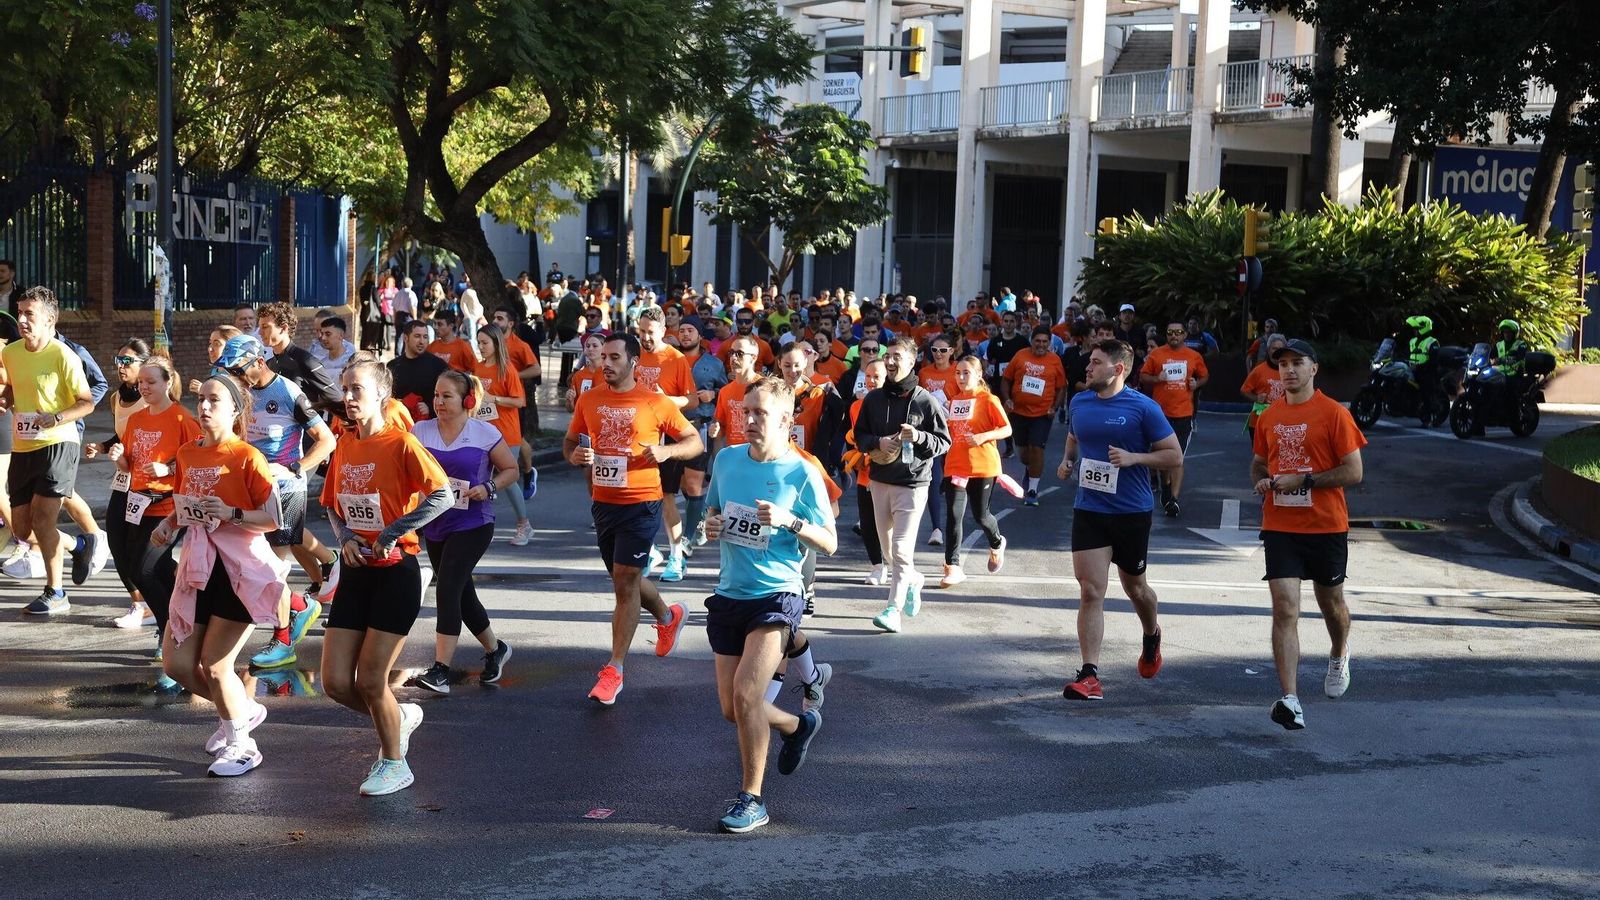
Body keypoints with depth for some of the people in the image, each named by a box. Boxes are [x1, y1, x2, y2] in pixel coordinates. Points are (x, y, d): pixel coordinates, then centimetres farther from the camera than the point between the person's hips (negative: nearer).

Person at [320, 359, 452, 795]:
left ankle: (394, 764, 18)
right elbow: (332, 505, 17)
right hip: (356, 573, 6)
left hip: (396, 572, -6)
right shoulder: (345, 445, 8)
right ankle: (400, 718, 31)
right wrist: (344, 538, -3)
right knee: (335, 682, 3)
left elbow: (442, 495, -23)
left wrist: (392, 533, -22)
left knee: (370, 680, -4)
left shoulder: (400, 443, -12)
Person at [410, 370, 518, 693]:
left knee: (447, 590, -16)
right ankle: (495, 650, 36)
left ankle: (440, 671, -14)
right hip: (434, 525, 5)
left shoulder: (486, 434, -5)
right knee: (462, 594, 14)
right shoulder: (420, 432, 3)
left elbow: (511, 470, 4)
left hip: (472, 525, -5)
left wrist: (488, 488, -13)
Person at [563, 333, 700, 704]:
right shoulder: (589, 400, 4)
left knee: (625, 581, -7)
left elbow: (695, 441, 0)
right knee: (626, 579, 19)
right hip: (604, 502, 6)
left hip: (641, 503, -5)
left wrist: (667, 450, -19)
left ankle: (614, 669, 0)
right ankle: (669, 617, 49)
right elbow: (570, 441, 16)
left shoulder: (656, 403, -7)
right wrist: (574, 456, -7)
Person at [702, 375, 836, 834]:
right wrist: (711, 526, -3)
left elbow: (829, 543, -6)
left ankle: (752, 799, -2)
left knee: (745, 693, -19)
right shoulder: (727, 459, 4)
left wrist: (789, 521, -23)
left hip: (776, 594, -6)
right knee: (732, 708, 9)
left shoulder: (801, 474, -9)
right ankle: (799, 724, 40)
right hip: (729, 593, 6)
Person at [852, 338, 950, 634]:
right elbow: (859, 435, 11)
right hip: (880, 481, 5)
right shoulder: (873, 399, 5)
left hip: (912, 484, -5)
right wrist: (878, 442, -10)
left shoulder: (926, 401, -6)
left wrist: (920, 437, -21)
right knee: (887, 546, 14)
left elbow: (944, 442, -3)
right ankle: (913, 579, 41)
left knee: (902, 548, -11)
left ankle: (894, 608, -7)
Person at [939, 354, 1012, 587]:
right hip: (955, 466, 4)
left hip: (982, 466, -4)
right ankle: (953, 567, -6)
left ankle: (997, 544, 39)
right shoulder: (953, 400, 10)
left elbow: (1007, 429, -7)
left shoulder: (988, 400, -5)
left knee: (980, 515, 6)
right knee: (953, 515, -7)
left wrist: (983, 436, -20)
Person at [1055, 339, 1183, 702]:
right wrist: (1066, 462, 5)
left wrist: (1134, 458, -20)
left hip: (1132, 512, -3)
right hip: (1089, 509, 3)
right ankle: (1089, 676, -9)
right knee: (1090, 591, -8)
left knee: (1135, 587, 16)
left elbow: (1175, 456, -7)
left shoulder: (1143, 408, -10)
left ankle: (1151, 636, 49)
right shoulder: (1079, 403, 5)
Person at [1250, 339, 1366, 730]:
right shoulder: (1269, 417, 7)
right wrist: (1261, 481, -2)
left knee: (1331, 602, 18)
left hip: (1327, 526, -2)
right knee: (1285, 610, -10)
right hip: (1280, 527, 2)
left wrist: (1302, 481, -18)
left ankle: (1339, 656, 51)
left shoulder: (1334, 413, -8)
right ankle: (1290, 700, -15)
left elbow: (1354, 472, -10)